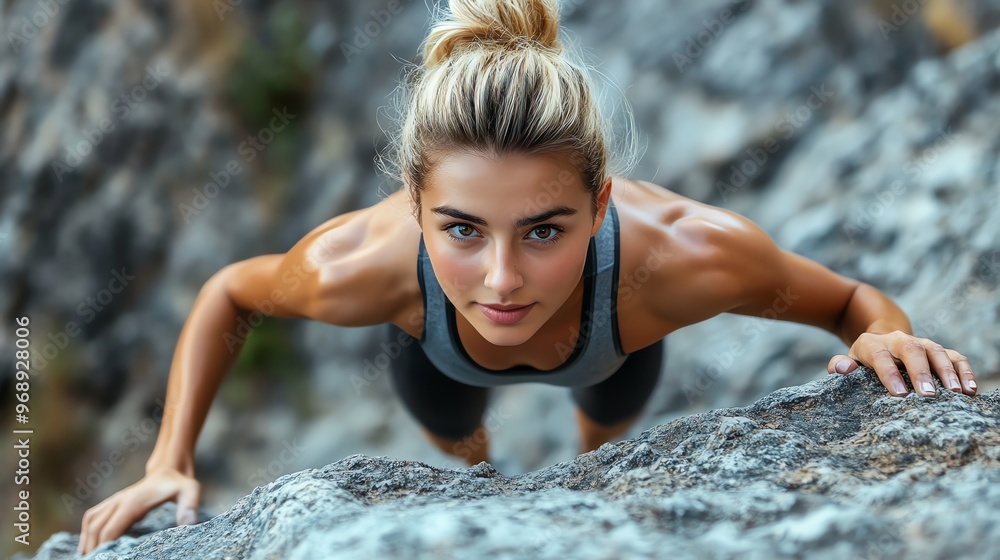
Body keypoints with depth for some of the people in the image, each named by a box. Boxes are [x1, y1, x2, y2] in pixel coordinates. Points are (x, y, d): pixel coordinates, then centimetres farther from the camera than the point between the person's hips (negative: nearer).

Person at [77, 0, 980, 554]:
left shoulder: (679, 254, -50)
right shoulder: (370, 265, -47)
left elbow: (849, 301, -29)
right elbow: (228, 294, -22)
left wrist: (885, 336, -51)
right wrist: (171, 462, -31)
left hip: (613, 335, 1)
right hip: (440, 337, 0)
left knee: (613, 417, 33)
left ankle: (596, 465, 72)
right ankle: (475, 470, 69)